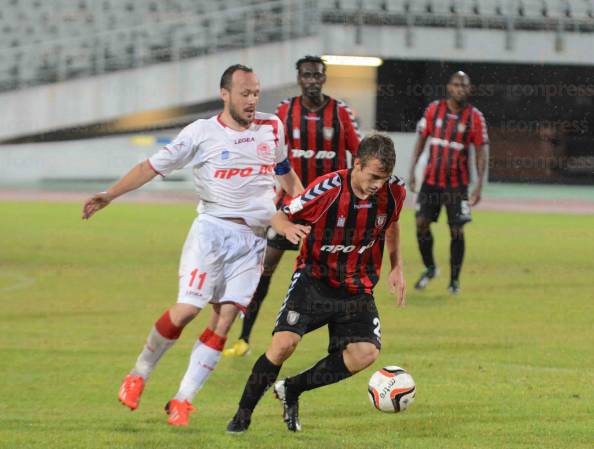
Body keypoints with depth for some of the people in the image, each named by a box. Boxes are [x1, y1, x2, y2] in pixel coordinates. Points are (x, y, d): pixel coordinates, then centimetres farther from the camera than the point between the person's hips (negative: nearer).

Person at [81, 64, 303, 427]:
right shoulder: (202, 133, -2)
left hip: (253, 240, 4)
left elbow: (285, 171, 28)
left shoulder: (272, 128, 10)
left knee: (225, 319, -6)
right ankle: (139, 375, 9)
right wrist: (109, 195, -6)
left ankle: (183, 400, -1)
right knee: (187, 309, -14)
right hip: (212, 230, -4)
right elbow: (153, 167, 1)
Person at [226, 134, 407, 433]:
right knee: (285, 342, -22)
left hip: (357, 289, 4)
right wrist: (288, 228, -32)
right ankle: (243, 414, -2)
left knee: (366, 353, -17)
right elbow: (280, 216, -9)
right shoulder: (326, 190, -22)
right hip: (314, 279, -3)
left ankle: (292, 390, 2)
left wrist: (396, 267, 7)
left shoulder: (394, 191, -10)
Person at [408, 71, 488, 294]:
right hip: (431, 179, 2)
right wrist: (412, 170, 2)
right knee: (421, 223, -3)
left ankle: (454, 279, 10)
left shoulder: (475, 117, -4)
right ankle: (430, 268, 18)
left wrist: (480, 183, -9)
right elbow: (421, 139, 8)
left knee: (457, 231, -1)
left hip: (457, 182, -2)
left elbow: (481, 151, -2)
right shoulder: (433, 109, 1)